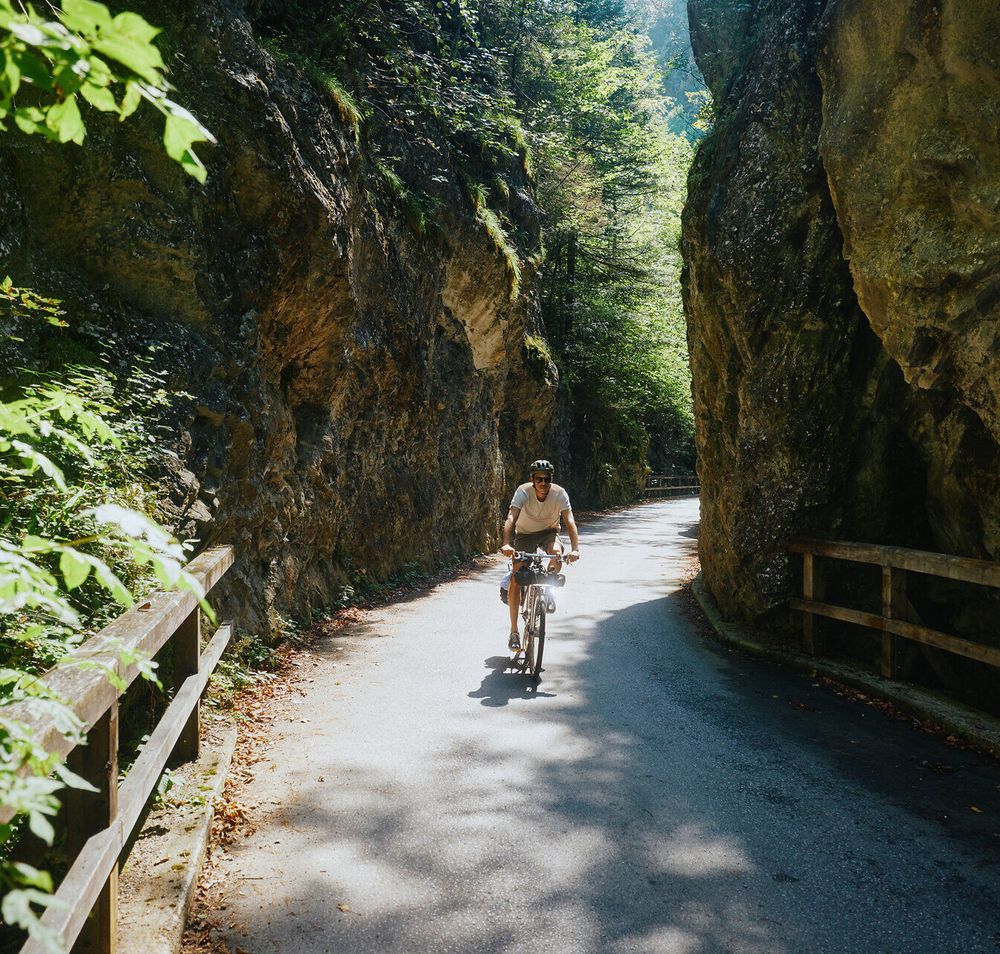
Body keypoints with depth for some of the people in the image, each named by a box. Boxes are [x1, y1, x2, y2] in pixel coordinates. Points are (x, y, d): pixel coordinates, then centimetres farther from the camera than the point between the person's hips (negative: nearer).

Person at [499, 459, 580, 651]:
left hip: (548, 531, 1)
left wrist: (575, 549, -48)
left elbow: (570, 521, -32)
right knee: (516, 580, -12)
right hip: (525, 534, -1)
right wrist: (506, 544, -55)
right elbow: (511, 518, -38)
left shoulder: (560, 493, -24)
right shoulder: (523, 491, -27)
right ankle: (514, 632, -4)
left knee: (556, 552, -34)